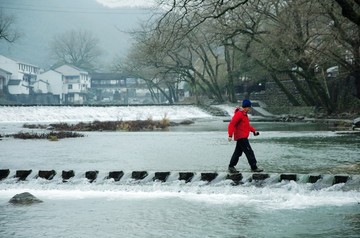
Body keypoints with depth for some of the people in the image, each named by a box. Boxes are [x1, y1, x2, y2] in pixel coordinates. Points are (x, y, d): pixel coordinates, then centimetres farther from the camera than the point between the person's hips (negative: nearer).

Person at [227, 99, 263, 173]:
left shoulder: (244, 114, 16)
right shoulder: (239, 114, -16)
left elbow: (247, 125, 27)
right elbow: (232, 124, -22)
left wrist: (253, 130, 16)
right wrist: (230, 135, -27)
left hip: (242, 137, 10)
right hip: (241, 137, -10)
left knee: (238, 152, 13)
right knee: (249, 152, -7)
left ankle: (231, 166, 17)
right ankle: (254, 167, -3)